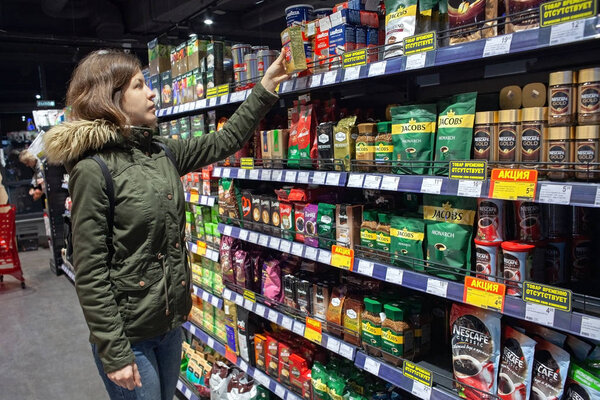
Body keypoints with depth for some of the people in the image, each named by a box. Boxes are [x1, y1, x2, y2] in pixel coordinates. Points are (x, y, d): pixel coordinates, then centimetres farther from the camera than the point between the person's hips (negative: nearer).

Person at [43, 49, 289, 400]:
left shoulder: (162, 152, 3)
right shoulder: (93, 170, -18)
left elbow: (224, 142, 10)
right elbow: (90, 272, -18)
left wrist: (265, 90, 7)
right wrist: (114, 353, -16)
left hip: (171, 319, 7)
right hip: (128, 333, -7)